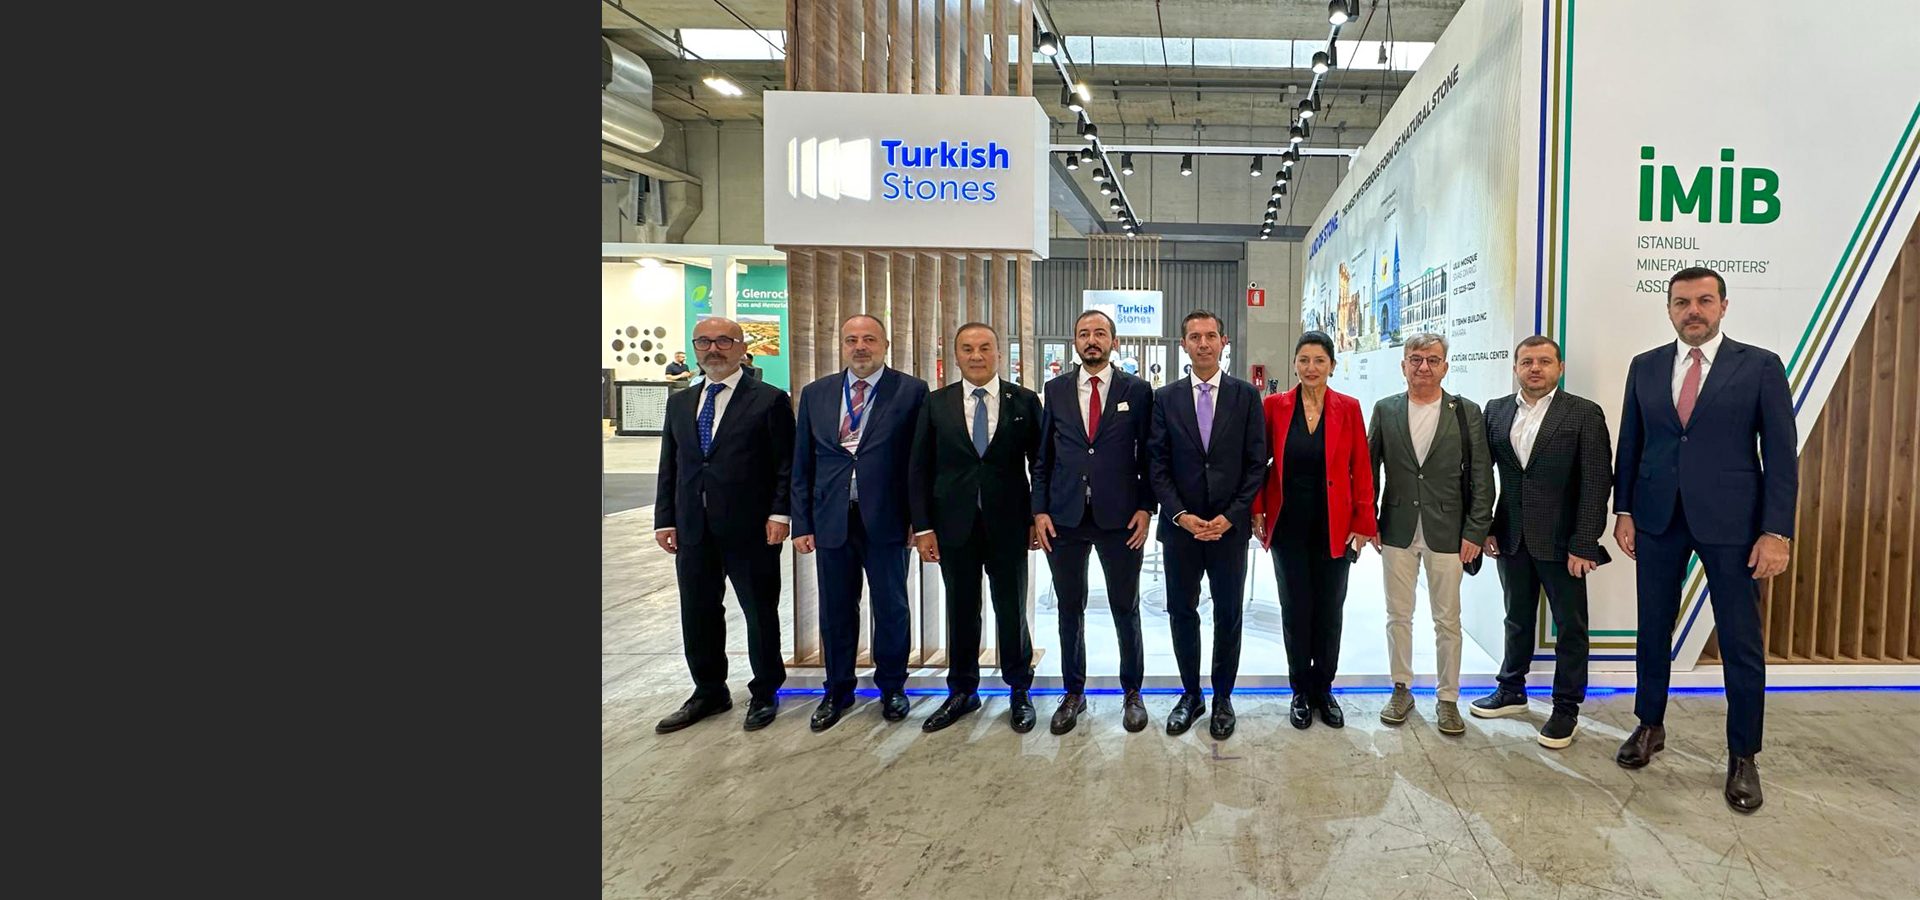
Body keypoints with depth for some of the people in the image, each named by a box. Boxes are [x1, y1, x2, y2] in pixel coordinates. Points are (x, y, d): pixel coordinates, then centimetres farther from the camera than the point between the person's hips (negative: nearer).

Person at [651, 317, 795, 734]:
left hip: (751, 529, -5)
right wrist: (664, 519, 6)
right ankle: (709, 692, 29)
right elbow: (669, 466, 13)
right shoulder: (679, 403, 13)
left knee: (760, 613, 7)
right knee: (697, 614, 12)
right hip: (693, 531, 5)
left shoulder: (769, 400, -2)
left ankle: (764, 694, 24)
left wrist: (779, 513, -13)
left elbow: (787, 464, -5)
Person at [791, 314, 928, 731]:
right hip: (831, 521, 3)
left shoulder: (911, 391, -2)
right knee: (836, 610, 12)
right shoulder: (815, 394, 9)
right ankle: (837, 691, 29)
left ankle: (891, 687, 29)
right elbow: (802, 465, 10)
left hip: (887, 520, -3)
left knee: (891, 607, 10)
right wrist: (802, 523, 5)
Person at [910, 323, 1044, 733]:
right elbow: (919, 469, 3)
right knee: (961, 611, 10)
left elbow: (1040, 463, 3)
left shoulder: (1024, 401, 1)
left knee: (1012, 611, 8)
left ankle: (1019, 692, 23)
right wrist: (922, 526, -3)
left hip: (1009, 525, -1)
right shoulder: (935, 403, 4)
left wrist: (1039, 517, -1)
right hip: (954, 525, 1)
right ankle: (961, 692, 25)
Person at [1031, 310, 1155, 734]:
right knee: (1070, 609, 11)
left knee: (1126, 608, 9)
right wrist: (1040, 510, 0)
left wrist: (1145, 508, -6)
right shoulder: (1055, 391, 7)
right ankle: (1074, 692, 25)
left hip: (1120, 518, -2)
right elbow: (1043, 457, 7)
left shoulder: (1137, 391, 2)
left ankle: (1132, 692, 25)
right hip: (1064, 519, 2)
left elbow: (1148, 455, 2)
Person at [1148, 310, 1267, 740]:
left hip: (1229, 525, -1)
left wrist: (1230, 516, -10)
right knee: (1182, 613, 8)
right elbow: (1157, 465, 1)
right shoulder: (1165, 398, 3)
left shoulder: (1246, 395, 1)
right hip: (1180, 526, 1)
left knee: (1228, 615, 8)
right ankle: (1190, 695, 24)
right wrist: (1181, 515, -10)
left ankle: (1222, 698, 22)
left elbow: (1256, 463, -1)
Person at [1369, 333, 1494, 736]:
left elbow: (1481, 476, -2)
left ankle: (1447, 698, 20)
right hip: (1397, 532, 2)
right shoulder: (1385, 410, 3)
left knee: (1447, 621, 7)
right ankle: (1401, 689, 25)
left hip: (1447, 533, -1)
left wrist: (1475, 531, -6)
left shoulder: (1466, 412, -2)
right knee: (1398, 616, 11)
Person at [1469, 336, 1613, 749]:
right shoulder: (1496, 411, 6)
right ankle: (1512, 690, 32)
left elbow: (1597, 482, -10)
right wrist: (1485, 527, 2)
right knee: (1517, 619, 17)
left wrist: (1583, 544, -14)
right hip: (1511, 538, 4)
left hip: (1560, 540, -4)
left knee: (1570, 626, 7)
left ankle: (1566, 708, 19)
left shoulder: (1585, 413, -6)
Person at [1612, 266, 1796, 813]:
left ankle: (1743, 757, 19)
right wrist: (1624, 511, 4)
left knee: (1741, 644, 5)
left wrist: (1777, 532, -11)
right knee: (1653, 631, 13)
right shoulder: (1645, 367, 6)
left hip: (1730, 522, -3)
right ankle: (1650, 726, 30)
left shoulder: (1760, 366, -2)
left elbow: (1781, 455, -5)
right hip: (1657, 520, 3)